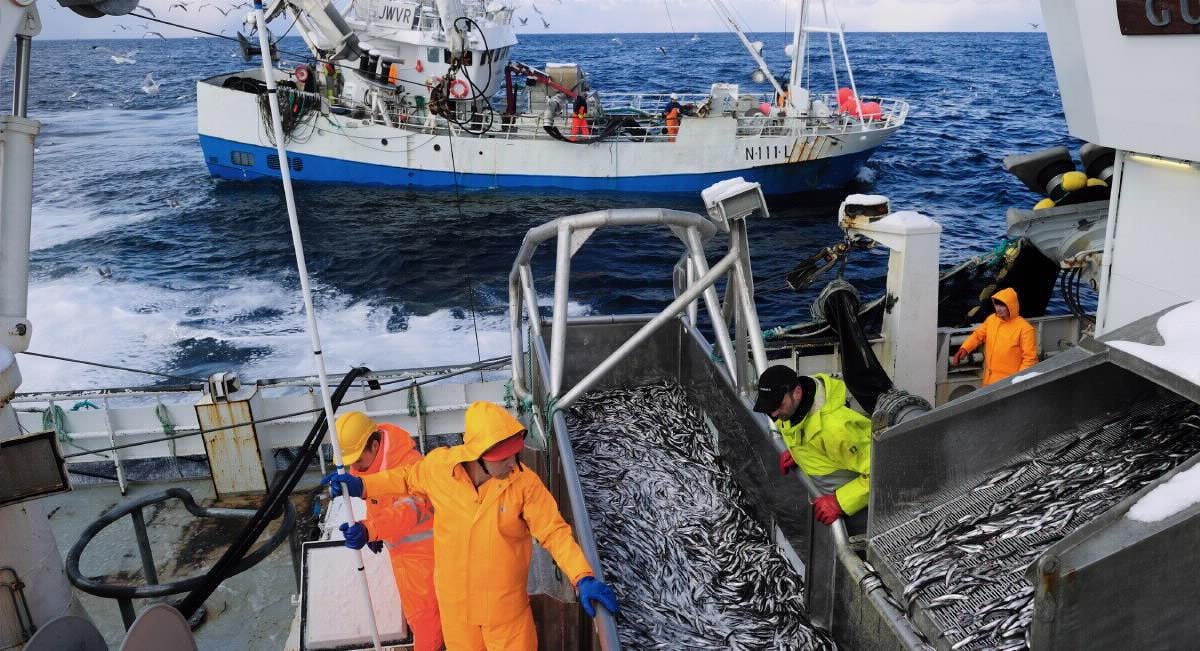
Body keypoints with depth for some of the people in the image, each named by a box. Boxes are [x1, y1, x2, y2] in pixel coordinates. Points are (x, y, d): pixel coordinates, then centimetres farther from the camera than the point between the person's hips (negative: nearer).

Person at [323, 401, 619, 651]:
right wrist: (362, 485, -2)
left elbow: (555, 532, -19)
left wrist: (584, 578, -30)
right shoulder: (439, 465, -17)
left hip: (505, 603, -2)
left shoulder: (525, 483, -24)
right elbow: (407, 478, 5)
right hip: (454, 600, 3)